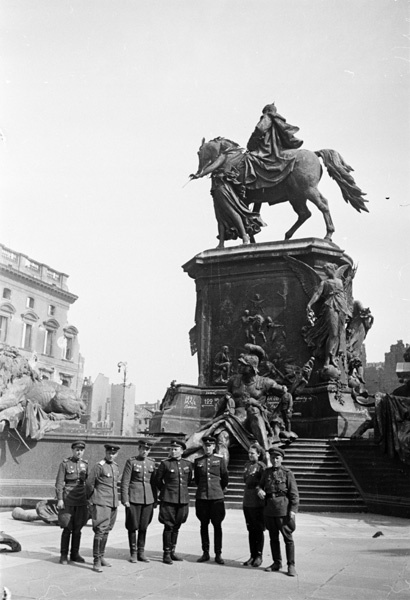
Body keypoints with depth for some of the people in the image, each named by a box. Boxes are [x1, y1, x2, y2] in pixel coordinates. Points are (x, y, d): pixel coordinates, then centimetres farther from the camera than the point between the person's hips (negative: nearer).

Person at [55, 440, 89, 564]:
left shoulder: (85, 464, 7)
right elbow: (59, 483, -6)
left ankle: (75, 554, 18)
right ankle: (63, 555, 9)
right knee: (67, 528, -3)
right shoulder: (65, 464, -4)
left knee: (78, 528, 7)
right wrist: (59, 499, -13)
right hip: (68, 500, -4)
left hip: (81, 501, 4)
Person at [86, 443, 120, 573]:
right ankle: (97, 562, -7)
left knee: (106, 531, 13)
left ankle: (101, 557, 25)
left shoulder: (116, 466, 11)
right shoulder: (99, 466, -11)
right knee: (100, 531, -10)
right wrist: (91, 498, 6)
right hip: (101, 503, -7)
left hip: (113, 503, 7)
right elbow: (89, 483, -6)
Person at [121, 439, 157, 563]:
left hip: (148, 499, 4)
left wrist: (155, 499, 12)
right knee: (133, 526, 3)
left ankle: (141, 553, 18)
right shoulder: (131, 462, -3)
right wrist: (125, 499, -12)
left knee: (144, 527, 8)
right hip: (134, 499, -4)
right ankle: (133, 553, 14)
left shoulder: (152, 463, 10)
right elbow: (124, 482, -6)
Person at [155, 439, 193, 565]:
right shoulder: (165, 464, -5)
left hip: (183, 499, 4)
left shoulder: (188, 464, 5)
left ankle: (172, 552, 23)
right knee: (168, 526, -2)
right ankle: (166, 554, 6)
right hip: (168, 500, -4)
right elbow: (157, 481, 5)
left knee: (176, 527, 12)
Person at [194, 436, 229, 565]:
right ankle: (205, 553, 16)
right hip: (201, 497, 2)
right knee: (204, 525, 7)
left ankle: (218, 554, 7)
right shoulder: (198, 461, 6)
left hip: (217, 497, -2)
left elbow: (225, 478, 9)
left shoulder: (220, 460, 1)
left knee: (217, 525, 1)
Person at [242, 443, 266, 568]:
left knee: (259, 530, 3)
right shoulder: (247, 465, 10)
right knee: (251, 530, 12)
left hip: (258, 503, -6)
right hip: (247, 502, 6)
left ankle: (259, 556, 12)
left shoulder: (261, 466, -10)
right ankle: (252, 555, 20)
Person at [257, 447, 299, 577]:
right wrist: (259, 490, -4)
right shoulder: (266, 472, 10)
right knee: (273, 538, 13)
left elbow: (294, 493, -5)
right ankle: (277, 563, 24)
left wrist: (293, 509, -13)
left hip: (283, 509, -5)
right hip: (269, 509, 5)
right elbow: (261, 484, 20)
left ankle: (291, 565, 6)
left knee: (288, 538, -1)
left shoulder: (287, 473, -4)